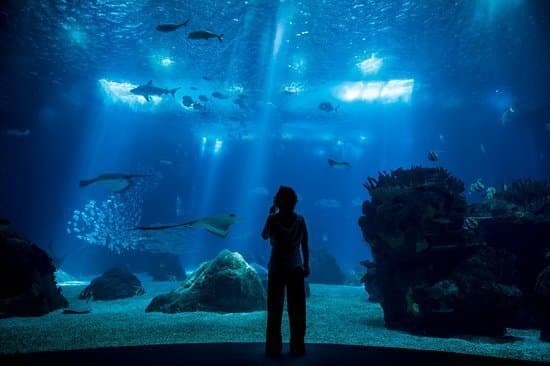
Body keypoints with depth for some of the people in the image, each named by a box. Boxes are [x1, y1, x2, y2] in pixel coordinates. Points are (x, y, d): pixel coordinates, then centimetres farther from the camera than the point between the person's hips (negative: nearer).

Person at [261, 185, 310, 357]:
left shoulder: (273, 218, -10)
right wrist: (306, 265, 10)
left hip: (276, 269, -1)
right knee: (296, 311, 10)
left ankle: (274, 348, 12)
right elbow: (305, 246, 0)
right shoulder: (300, 219, -3)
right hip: (296, 269, 2)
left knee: (275, 310, 8)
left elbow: (264, 236, 8)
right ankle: (297, 347, 15)